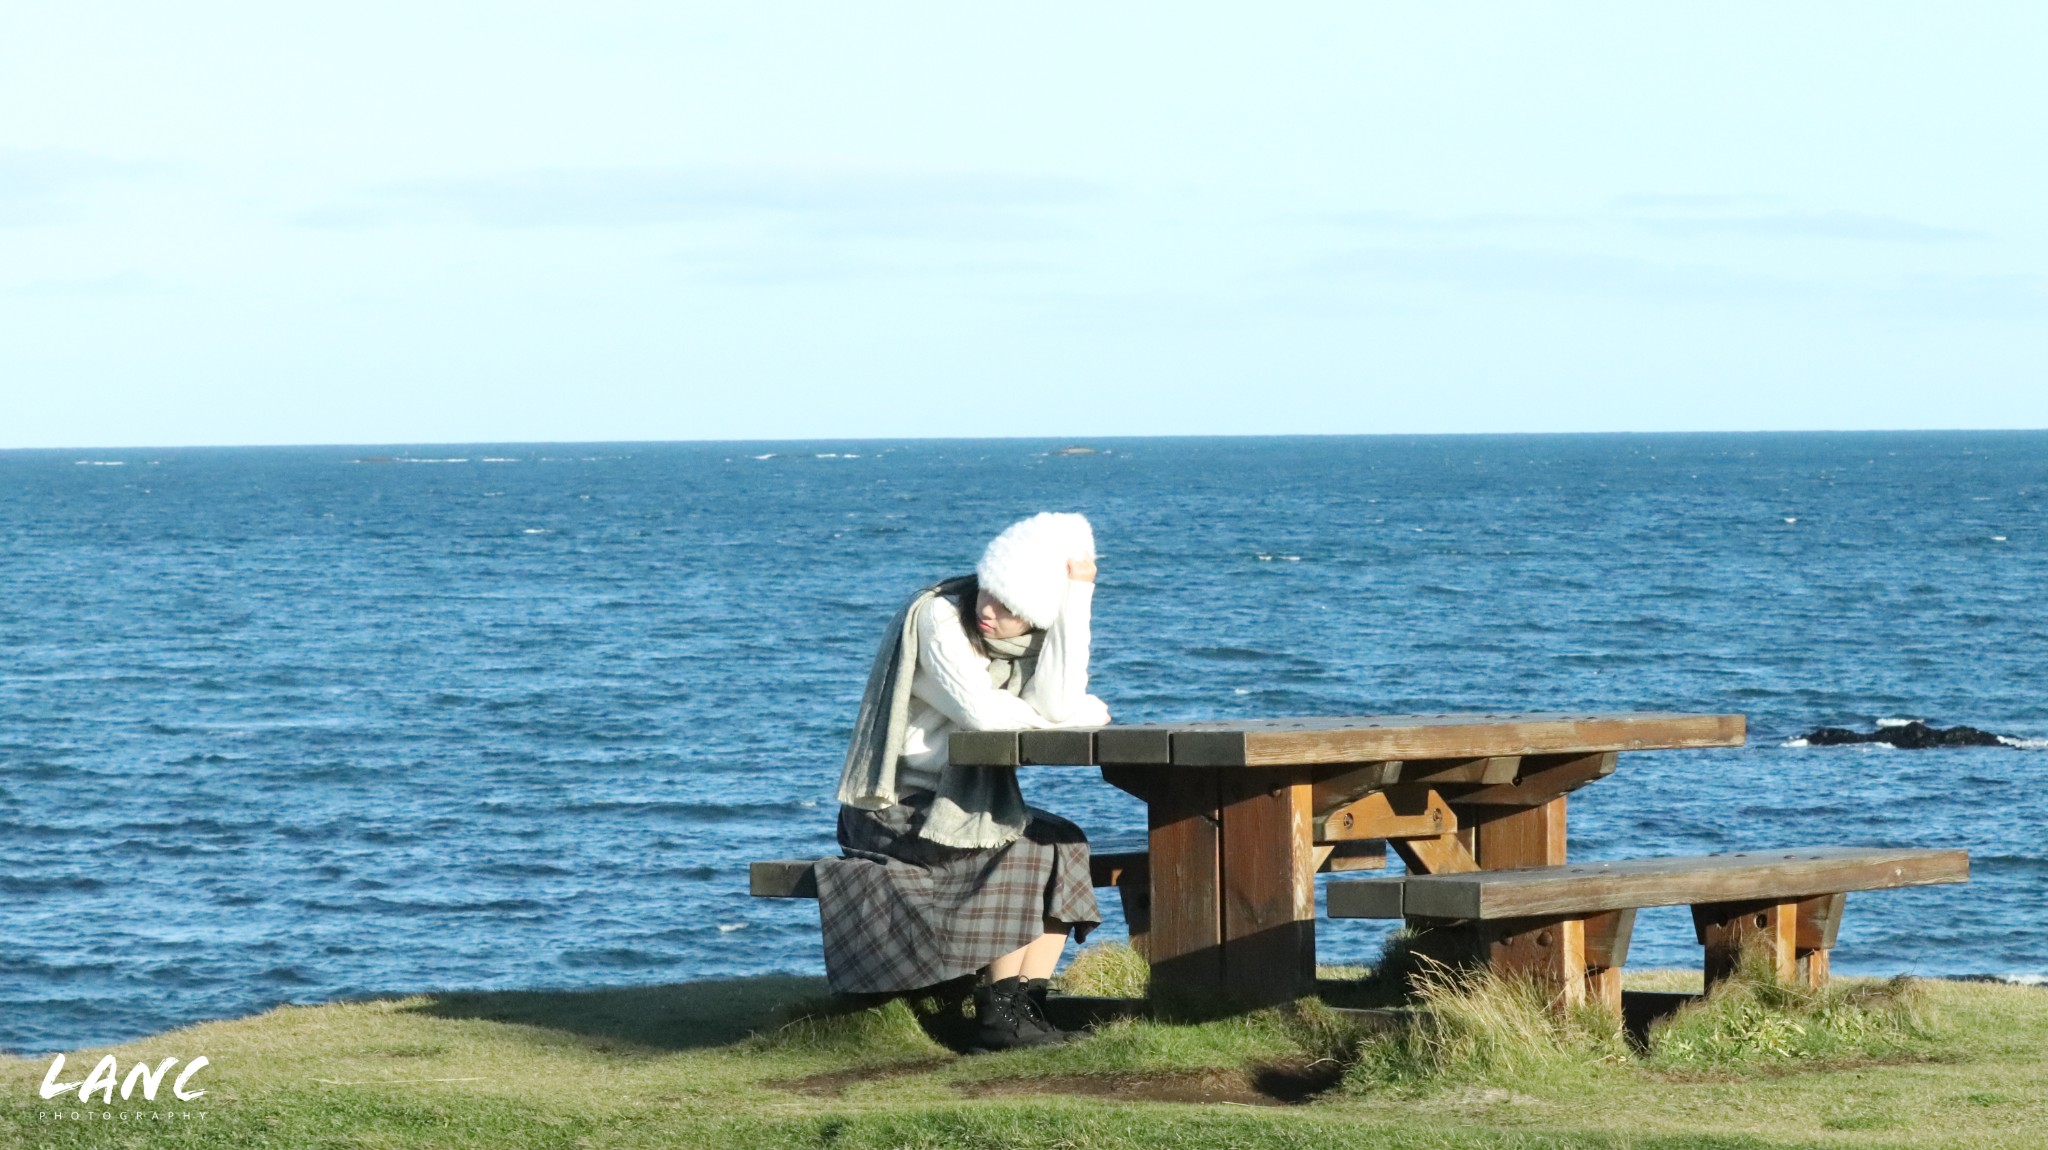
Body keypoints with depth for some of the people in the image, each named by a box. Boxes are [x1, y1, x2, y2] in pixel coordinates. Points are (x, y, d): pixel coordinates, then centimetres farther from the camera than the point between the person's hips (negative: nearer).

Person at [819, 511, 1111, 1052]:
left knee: (1063, 846, -13)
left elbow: (1060, 705, -17)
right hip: (896, 808, -7)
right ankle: (999, 1013, -19)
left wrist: (1077, 596, -17)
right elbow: (982, 711, -26)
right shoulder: (938, 617, -15)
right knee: (1019, 847, -22)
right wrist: (1086, 712, -11)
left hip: (961, 808, 7)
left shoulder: (1033, 637, 3)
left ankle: (1027, 1004, -17)